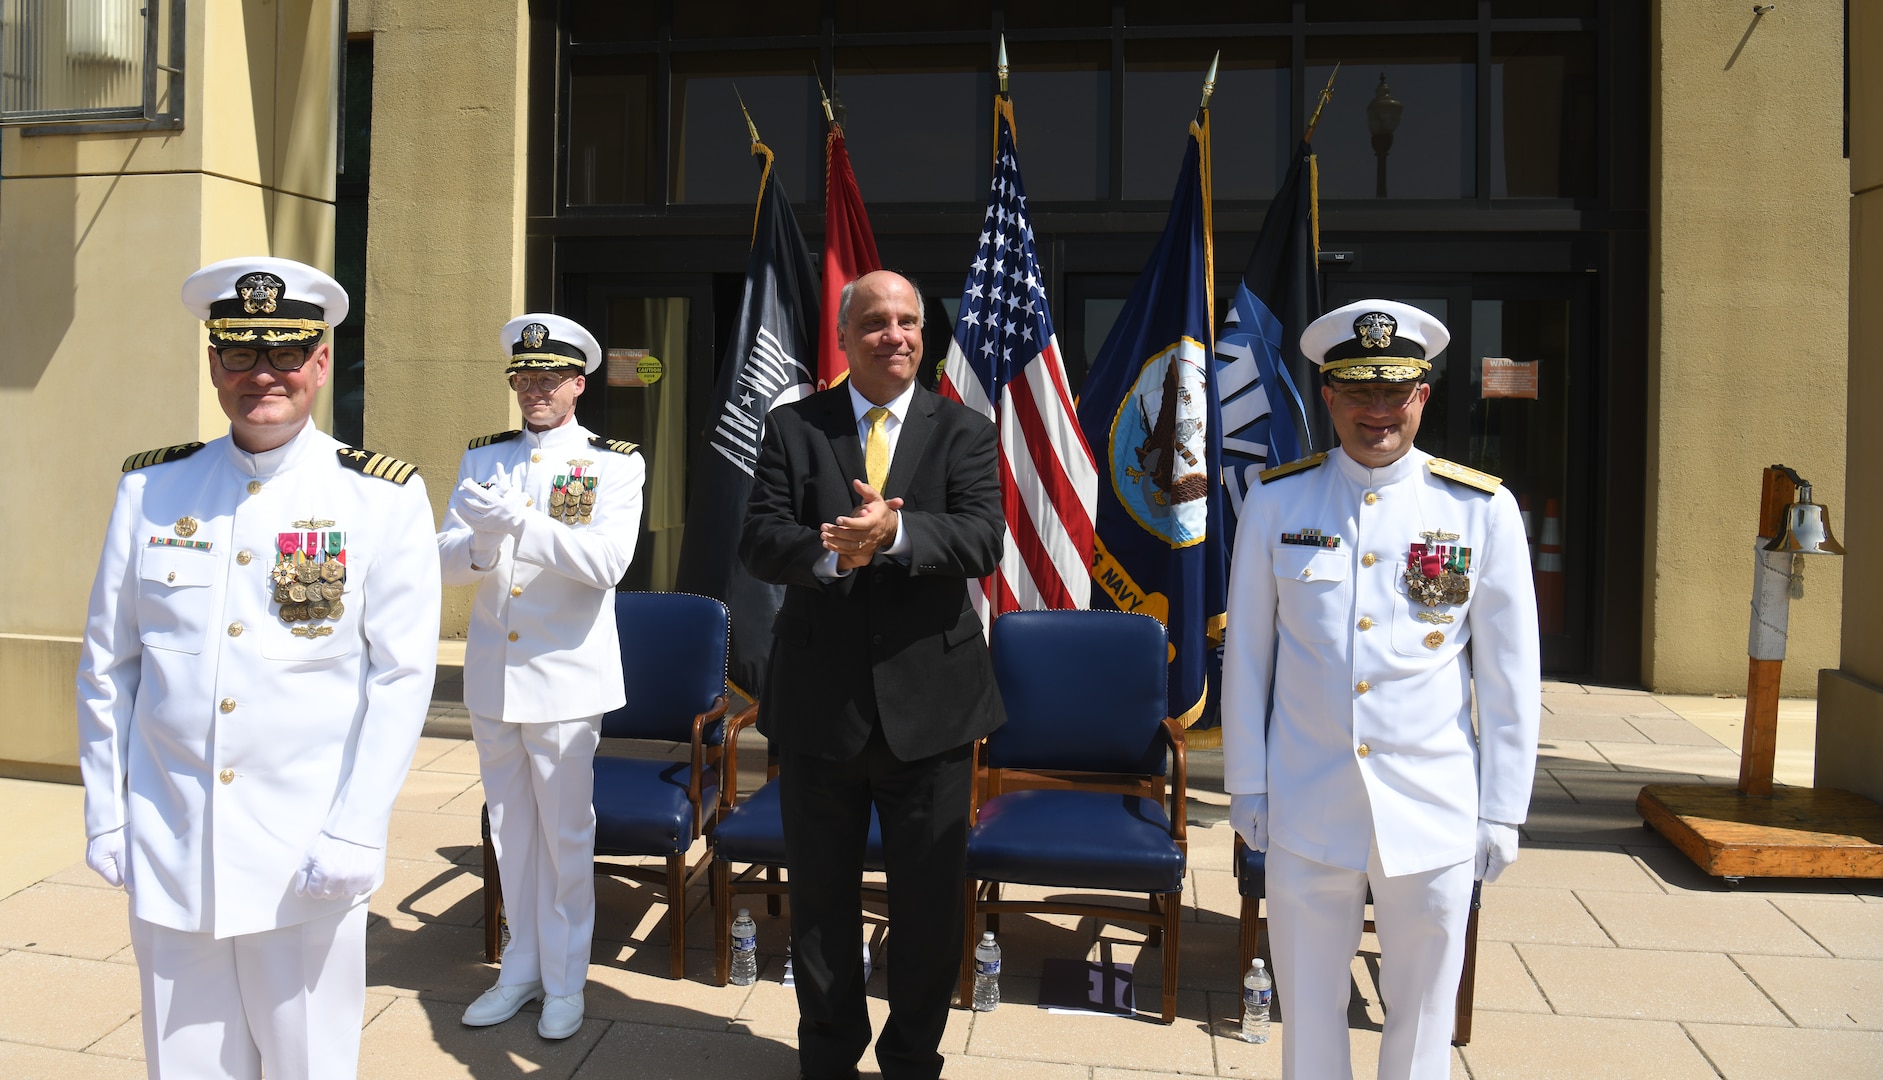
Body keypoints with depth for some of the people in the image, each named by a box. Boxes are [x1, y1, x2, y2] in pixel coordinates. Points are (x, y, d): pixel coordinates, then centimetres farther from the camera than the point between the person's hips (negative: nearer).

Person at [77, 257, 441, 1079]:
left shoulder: (385, 500, -5)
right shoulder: (151, 490, 4)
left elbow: (402, 677, -7)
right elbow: (106, 664, 9)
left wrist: (355, 831, -11)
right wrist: (104, 812, 7)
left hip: (306, 854, -2)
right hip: (167, 849, 3)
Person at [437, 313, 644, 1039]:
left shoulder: (614, 464, -4)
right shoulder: (483, 458, 8)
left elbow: (607, 561, -18)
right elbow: (448, 563, 1)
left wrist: (518, 522, -27)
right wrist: (479, 540, -22)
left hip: (566, 676, -4)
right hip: (492, 673, 4)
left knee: (565, 832, 4)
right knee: (511, 830, 15)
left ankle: (565, 981, 20)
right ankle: (521, 971, 30)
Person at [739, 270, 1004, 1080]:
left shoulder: (964, 433, 1)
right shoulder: (793, 427, 2)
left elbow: (982, 541, -14)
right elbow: (758, 542, -8)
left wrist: (894, 534, -31)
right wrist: (828, 552, -28)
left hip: (929, 702, 0)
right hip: (819, 702, 1)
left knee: (930, 899, 11)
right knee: (821, 894, 16)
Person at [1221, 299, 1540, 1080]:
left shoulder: (1484, 510, -2)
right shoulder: (1276, 505, -1)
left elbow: (1510, 673, 1)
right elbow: (1246, 657, 4)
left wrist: (1502, 810, 0)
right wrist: (1246, 786, 4)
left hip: (1434, 814, 0)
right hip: (1305, 811, 1)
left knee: (1423, 1015, 15)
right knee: (1308, 1013, 13)